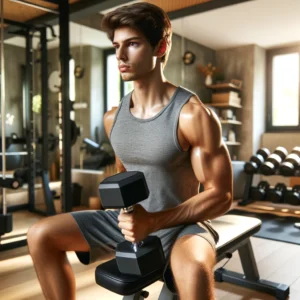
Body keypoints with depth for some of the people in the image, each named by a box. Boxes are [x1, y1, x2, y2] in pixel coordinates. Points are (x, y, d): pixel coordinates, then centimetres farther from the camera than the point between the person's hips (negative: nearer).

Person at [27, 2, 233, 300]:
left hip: (179, 225, -5)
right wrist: (126, 216, 2)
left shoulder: (193, 114, -18)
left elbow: (220, 195, -16)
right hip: (131, 221, 6)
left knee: (194, 273, -40)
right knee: (41, 235, -2)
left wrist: (154, 221, -26)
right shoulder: (113, 117, 2)